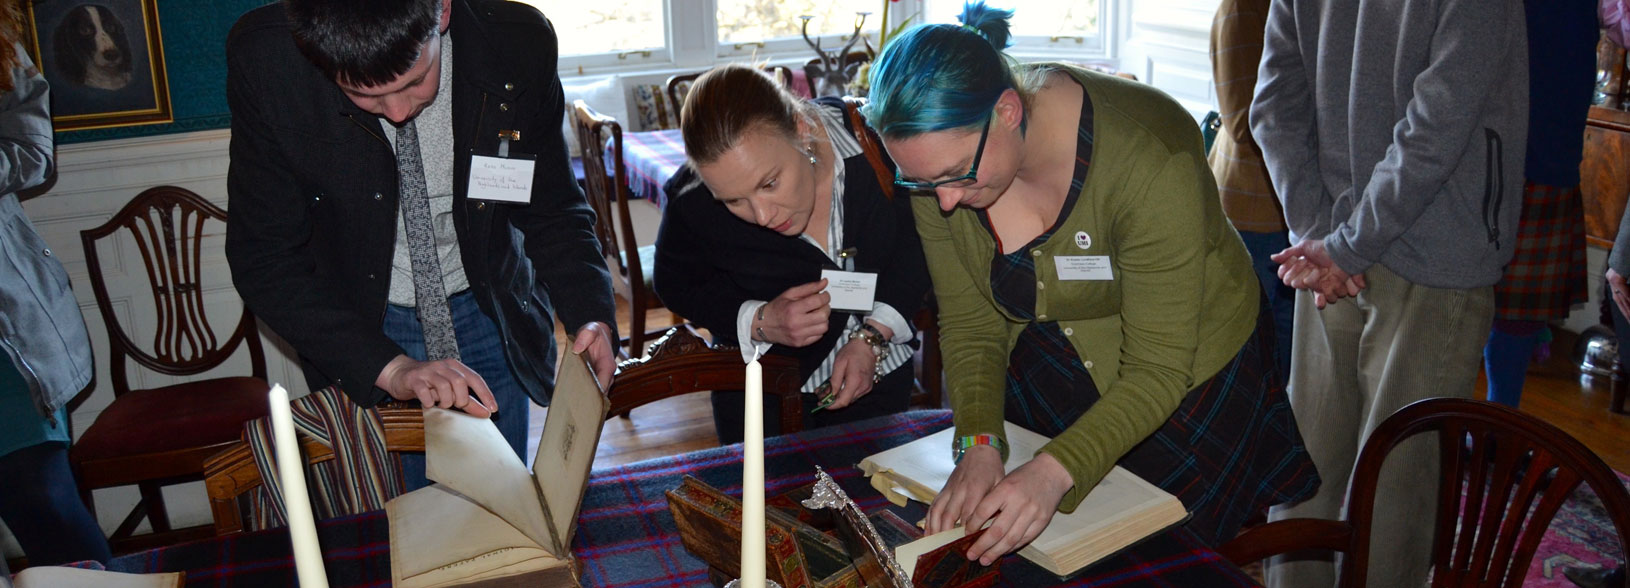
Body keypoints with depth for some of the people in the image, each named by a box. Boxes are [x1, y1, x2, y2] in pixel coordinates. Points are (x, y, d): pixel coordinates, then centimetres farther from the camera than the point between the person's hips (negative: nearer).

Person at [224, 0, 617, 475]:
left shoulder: (520, 43, -21)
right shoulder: (266, 62, -24)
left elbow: (552, 210, -7)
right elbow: (263, 260, -17)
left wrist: (592, 316, -24)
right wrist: (388, 366, -27)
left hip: (490, 316, 1)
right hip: (357, 329, -1)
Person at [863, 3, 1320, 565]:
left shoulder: (1149, 158, -35)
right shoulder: (938, 156, -20)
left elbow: (1158, 372, -30)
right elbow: (970, 325, -10)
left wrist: (1056, 471, -43)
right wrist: (979, 443, -27)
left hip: (1189, 377, -4)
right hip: (1045, 380, 4)